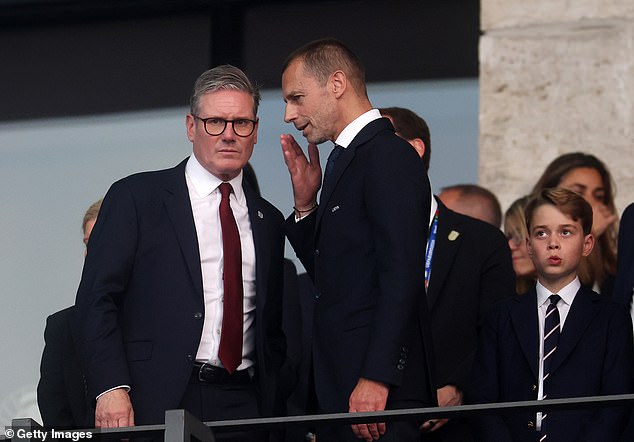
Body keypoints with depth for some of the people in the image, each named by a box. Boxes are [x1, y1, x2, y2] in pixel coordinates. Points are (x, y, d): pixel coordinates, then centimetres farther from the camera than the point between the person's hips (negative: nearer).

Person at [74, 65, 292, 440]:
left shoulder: (268, 221, 19)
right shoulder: (136, 198, 4)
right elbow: (97, 299, -3)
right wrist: (111, 388, -15)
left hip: (246, 409, 4)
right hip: (157, 406, -4)